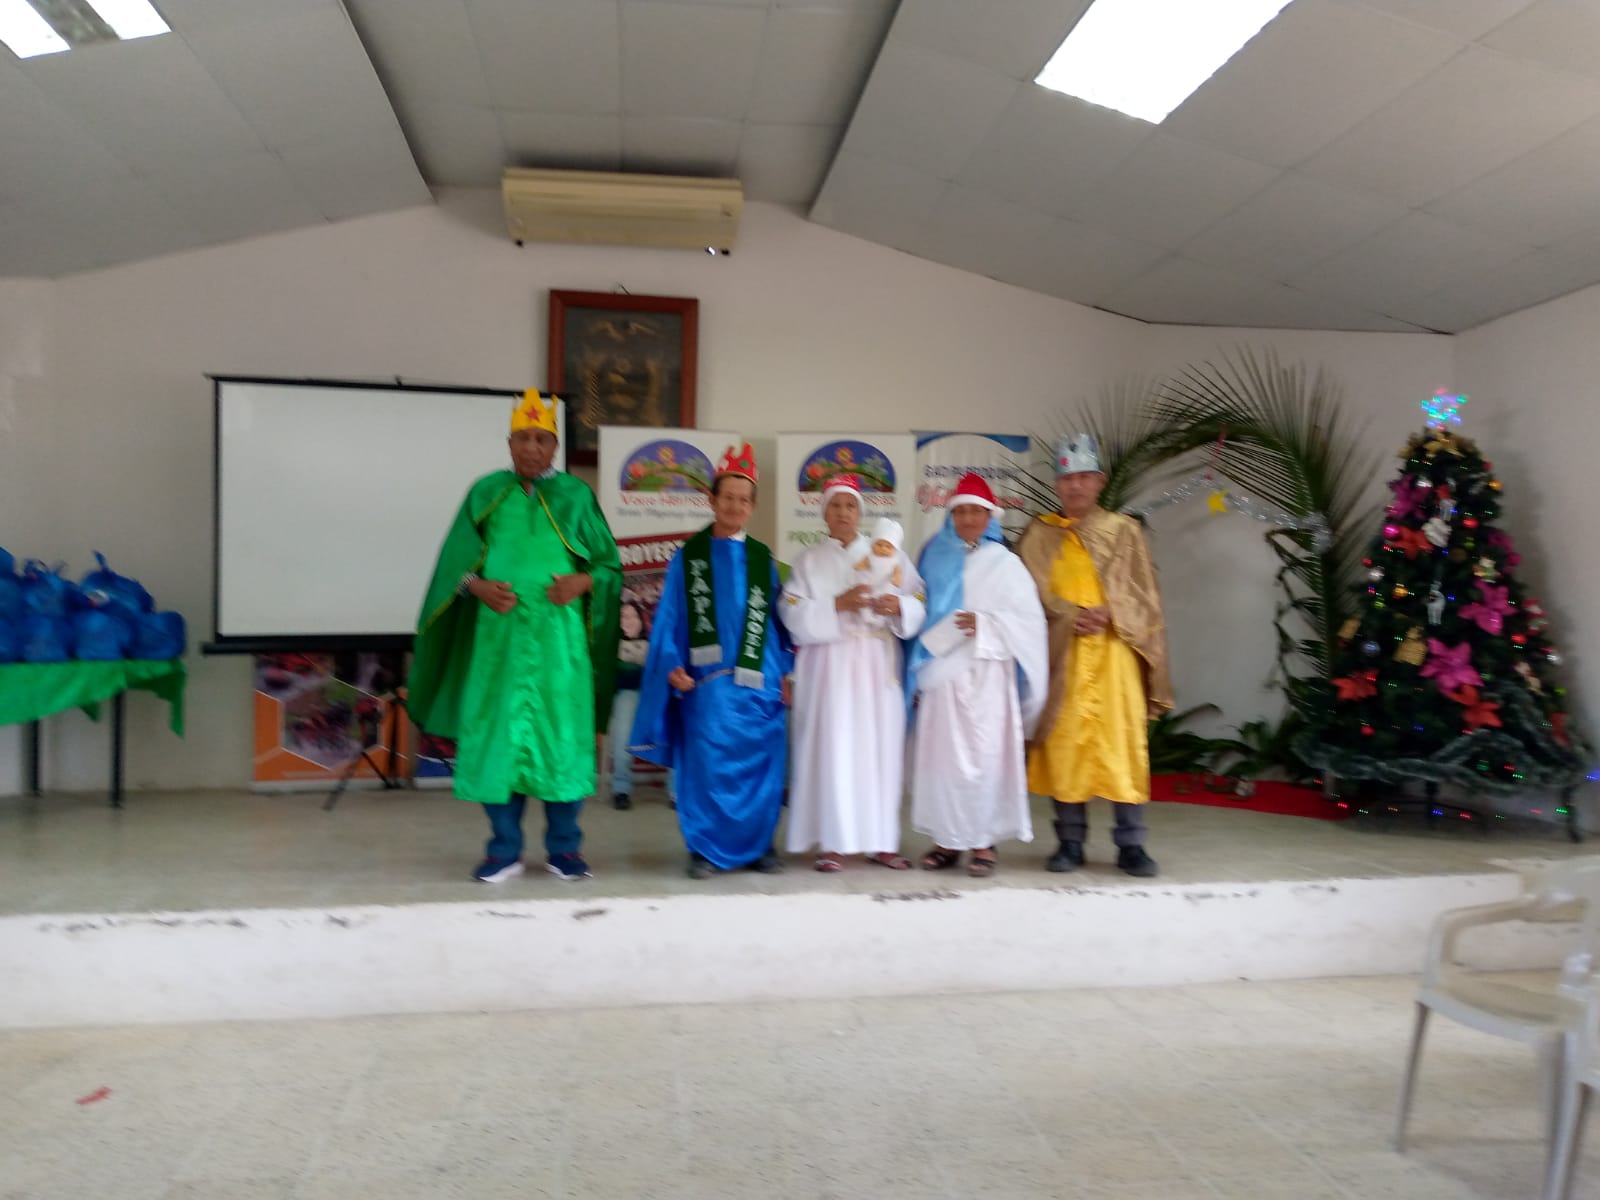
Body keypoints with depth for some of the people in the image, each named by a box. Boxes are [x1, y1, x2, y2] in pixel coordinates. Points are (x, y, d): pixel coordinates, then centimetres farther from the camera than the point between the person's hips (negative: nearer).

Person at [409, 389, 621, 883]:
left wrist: (583, 582, -13)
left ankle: (563, 848, 12)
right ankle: (504, 850, 13)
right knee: (497, 735, 1)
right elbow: (456, 561, 7)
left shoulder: (576, 495, 6)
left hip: (559, 635, -1)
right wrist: (476, 585, -13)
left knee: (561, 735, -1)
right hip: (498, 634, 1)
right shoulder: (486, 492, 9)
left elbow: (610, 564, 7)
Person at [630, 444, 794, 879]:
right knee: (708, 765, -1)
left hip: (759, 680, 2)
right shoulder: (688, 556, 6)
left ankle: (759, 844, 17)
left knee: (761, 766, 4)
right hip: (707, 681, -2)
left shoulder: (762, 559, 11)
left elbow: (778, 620, 10)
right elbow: (670, 618, 4)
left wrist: (785, 673, 3)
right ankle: (707, 849, 10)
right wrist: (672, 665, -8)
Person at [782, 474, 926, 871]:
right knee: (832, 748, -5)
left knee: (879, 747, 1)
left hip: (878, 667, 1)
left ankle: (880, 840, 9)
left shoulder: (888, 554, 11)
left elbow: (920, 604, 4)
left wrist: (898, 606, -17)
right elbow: (795, 615, -3)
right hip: (828, 667, -1)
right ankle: (832, 842, 0)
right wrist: (837, 605, -15)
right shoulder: (809, 560, 10)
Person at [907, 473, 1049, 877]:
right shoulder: (934, 559, 11)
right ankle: (948, 839, 11)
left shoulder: (1004, 563, 3)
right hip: (940, 672, 3)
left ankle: (983, 840, 5)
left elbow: (1029, 618, -2)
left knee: (982, 756, -4)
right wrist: (919, 668, 2)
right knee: (941, 753, 2)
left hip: (986, 674, -2)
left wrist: (985, 624, -13)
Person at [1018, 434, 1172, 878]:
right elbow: (1031, 594, 2)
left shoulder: (1125, 531, 7)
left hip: (1114, 653, 0)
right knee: (1065, 743, 1)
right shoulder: (1038, 535, 9)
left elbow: (1145, 596, 4)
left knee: (1123, 742, -3)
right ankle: (1070, 842, 10)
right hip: (1062, 656, 1)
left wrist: (1109, 614, -13)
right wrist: (1073, 616, -13)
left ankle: (1131, 844, 5)